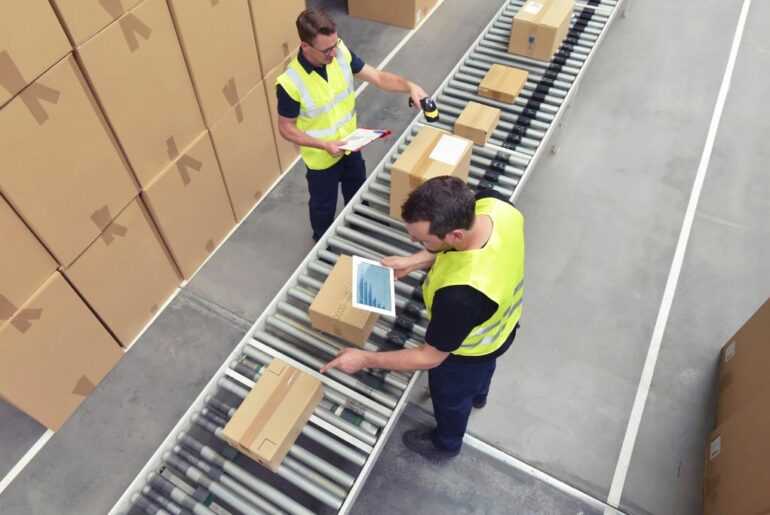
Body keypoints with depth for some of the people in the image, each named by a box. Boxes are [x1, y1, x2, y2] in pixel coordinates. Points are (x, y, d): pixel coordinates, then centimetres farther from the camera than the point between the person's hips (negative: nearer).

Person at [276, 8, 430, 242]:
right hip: (321, 159, -5)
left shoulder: (341, 53, -18)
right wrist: (324, 145, -28)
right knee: (324, 206, 19)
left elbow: (377, 76, -11)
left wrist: (409, 86, -27)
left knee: (358, 195, 29)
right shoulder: (290, 83, -31)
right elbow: (286, 129, -19)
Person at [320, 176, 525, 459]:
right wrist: (414, 261, -12)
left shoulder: (461, 295, -49)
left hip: (467, 352, -6)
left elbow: (430, 358, -30)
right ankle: (478, 394, 75)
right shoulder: (493, 203, -31)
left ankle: (446, 443, 62)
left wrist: (365, 359, -22)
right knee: (482, 367, 40)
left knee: (450, 395, 28)